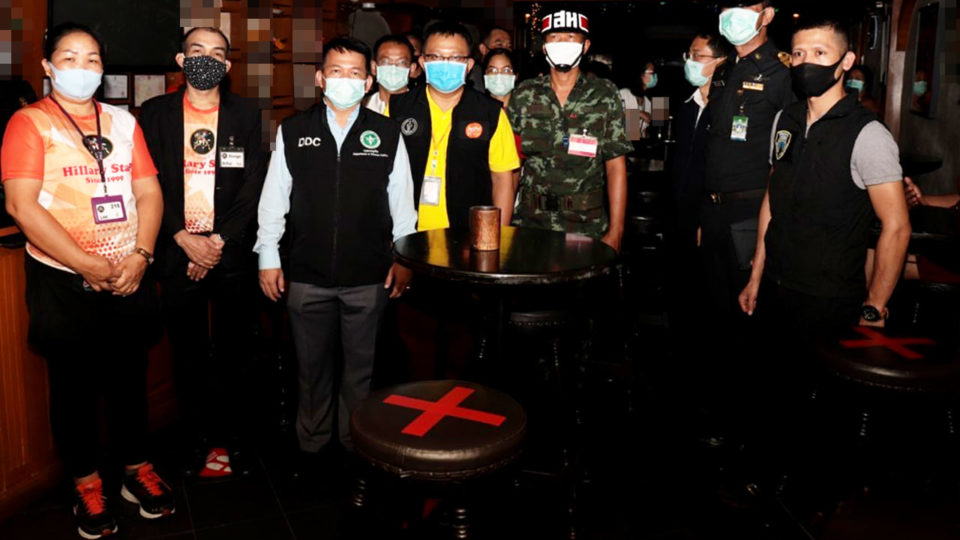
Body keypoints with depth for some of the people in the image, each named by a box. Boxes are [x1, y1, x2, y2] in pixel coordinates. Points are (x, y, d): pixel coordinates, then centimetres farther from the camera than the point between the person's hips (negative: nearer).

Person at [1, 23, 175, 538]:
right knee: (74, 385, 10)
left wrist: (140, 255, -10)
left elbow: (149, 193, 6)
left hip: (128, 279, 4)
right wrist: (89, 267, -17)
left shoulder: (123, 122, 9)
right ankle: (86, 485, 26)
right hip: (64, 283, -3)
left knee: (129, 377, 14)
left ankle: (137, 472, 30)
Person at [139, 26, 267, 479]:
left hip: (232, 253, 0)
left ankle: (231, 439, 19)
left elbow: (253, 187, -1)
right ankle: (197, 440, 22)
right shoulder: (155, 113, 6)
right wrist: (184, 238, -12)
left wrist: (218, 242, -10)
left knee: (232, 353, 5)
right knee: (188, 354, 8)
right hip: (177, 254, 1)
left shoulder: (246, 114, 5)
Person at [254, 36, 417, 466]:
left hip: (368, 277, 0)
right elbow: (273, 198, 5)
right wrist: (268, 256, 3)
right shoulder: (292, 132, 3)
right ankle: (311, 447, 30)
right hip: (307, 275, 1)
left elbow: (402, 201, 4)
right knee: (312, 367, 13)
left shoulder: (387, 134, 2)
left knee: (360, 367, 11)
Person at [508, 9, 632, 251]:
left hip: (587, 225, -1)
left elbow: (616, 165, -2)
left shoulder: (604, 95, 0)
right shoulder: (524, 95, 4)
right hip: (529, 222, 1)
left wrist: (615, 232, -8)